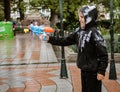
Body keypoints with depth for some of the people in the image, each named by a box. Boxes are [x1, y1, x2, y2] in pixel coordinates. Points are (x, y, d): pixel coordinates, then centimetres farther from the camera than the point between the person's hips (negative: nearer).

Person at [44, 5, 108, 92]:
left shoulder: (94, 33, -18)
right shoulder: (79, 31, 4)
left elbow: (103, 54, -19)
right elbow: (65, 41, 9)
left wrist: (102, 71, -19)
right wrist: (50, 39, 1)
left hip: (93, 72, -7)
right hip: (84, 70, 8)